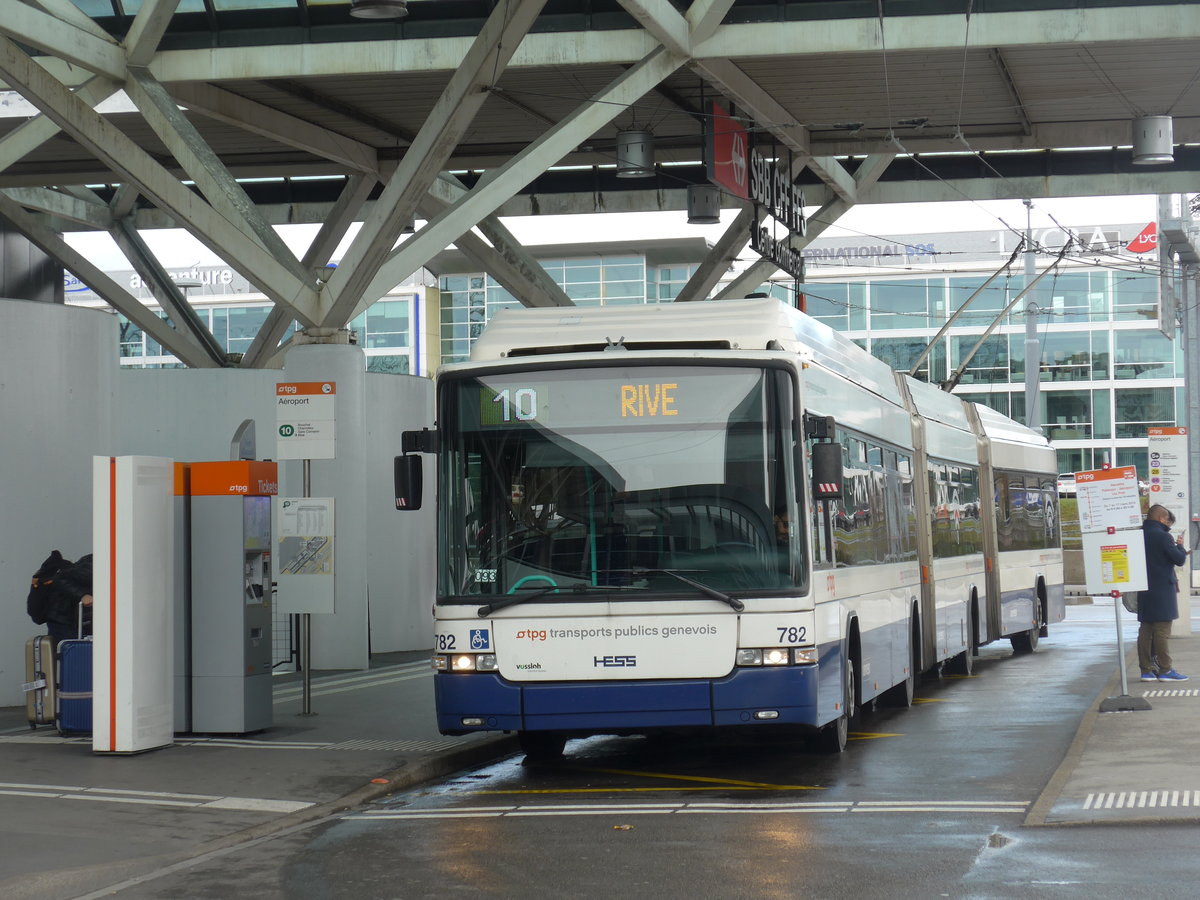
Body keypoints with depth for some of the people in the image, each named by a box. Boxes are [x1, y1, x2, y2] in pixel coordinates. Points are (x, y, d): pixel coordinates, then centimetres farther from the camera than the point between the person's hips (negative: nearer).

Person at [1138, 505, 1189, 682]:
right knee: (1162, 630, -4)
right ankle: (1165, 670, -3)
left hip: (1144, 590, 7)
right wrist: (1180, 545, 6)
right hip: (1163, 589, -7)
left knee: (1145, 629, 8)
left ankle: (1146, 670, 8)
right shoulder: (1162, 536, -14)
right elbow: (1180, 559, -13)